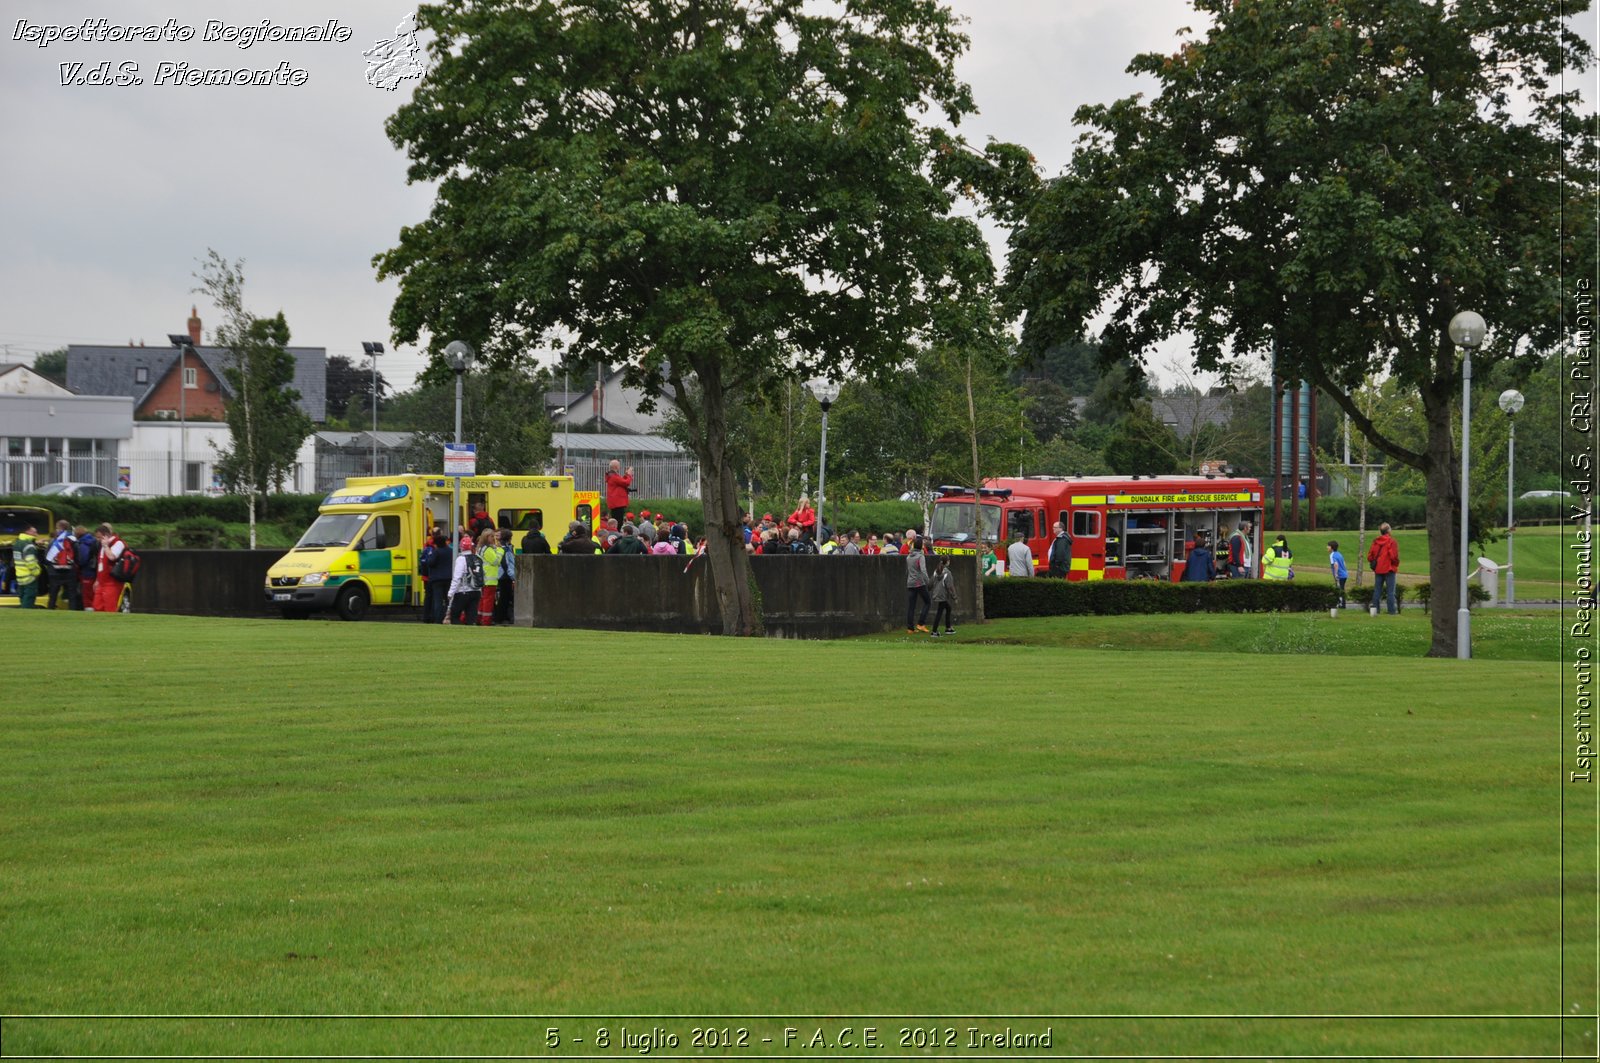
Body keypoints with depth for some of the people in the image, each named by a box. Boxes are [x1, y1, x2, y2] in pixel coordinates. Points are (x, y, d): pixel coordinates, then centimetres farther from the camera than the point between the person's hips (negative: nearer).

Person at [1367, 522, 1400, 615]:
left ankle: (1375, 609, 8)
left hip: (1378, 569, 4)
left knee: (1377, 590, 10)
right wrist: (1396, 564, 2)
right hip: (1389, 569, -4)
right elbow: (1394, 555, -16)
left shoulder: (1376, 541, 3)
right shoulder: (1390, 541, -12)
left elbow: (1370, 555, 3)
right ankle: (1392, 610, -2)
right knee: (1390, 591, -1)